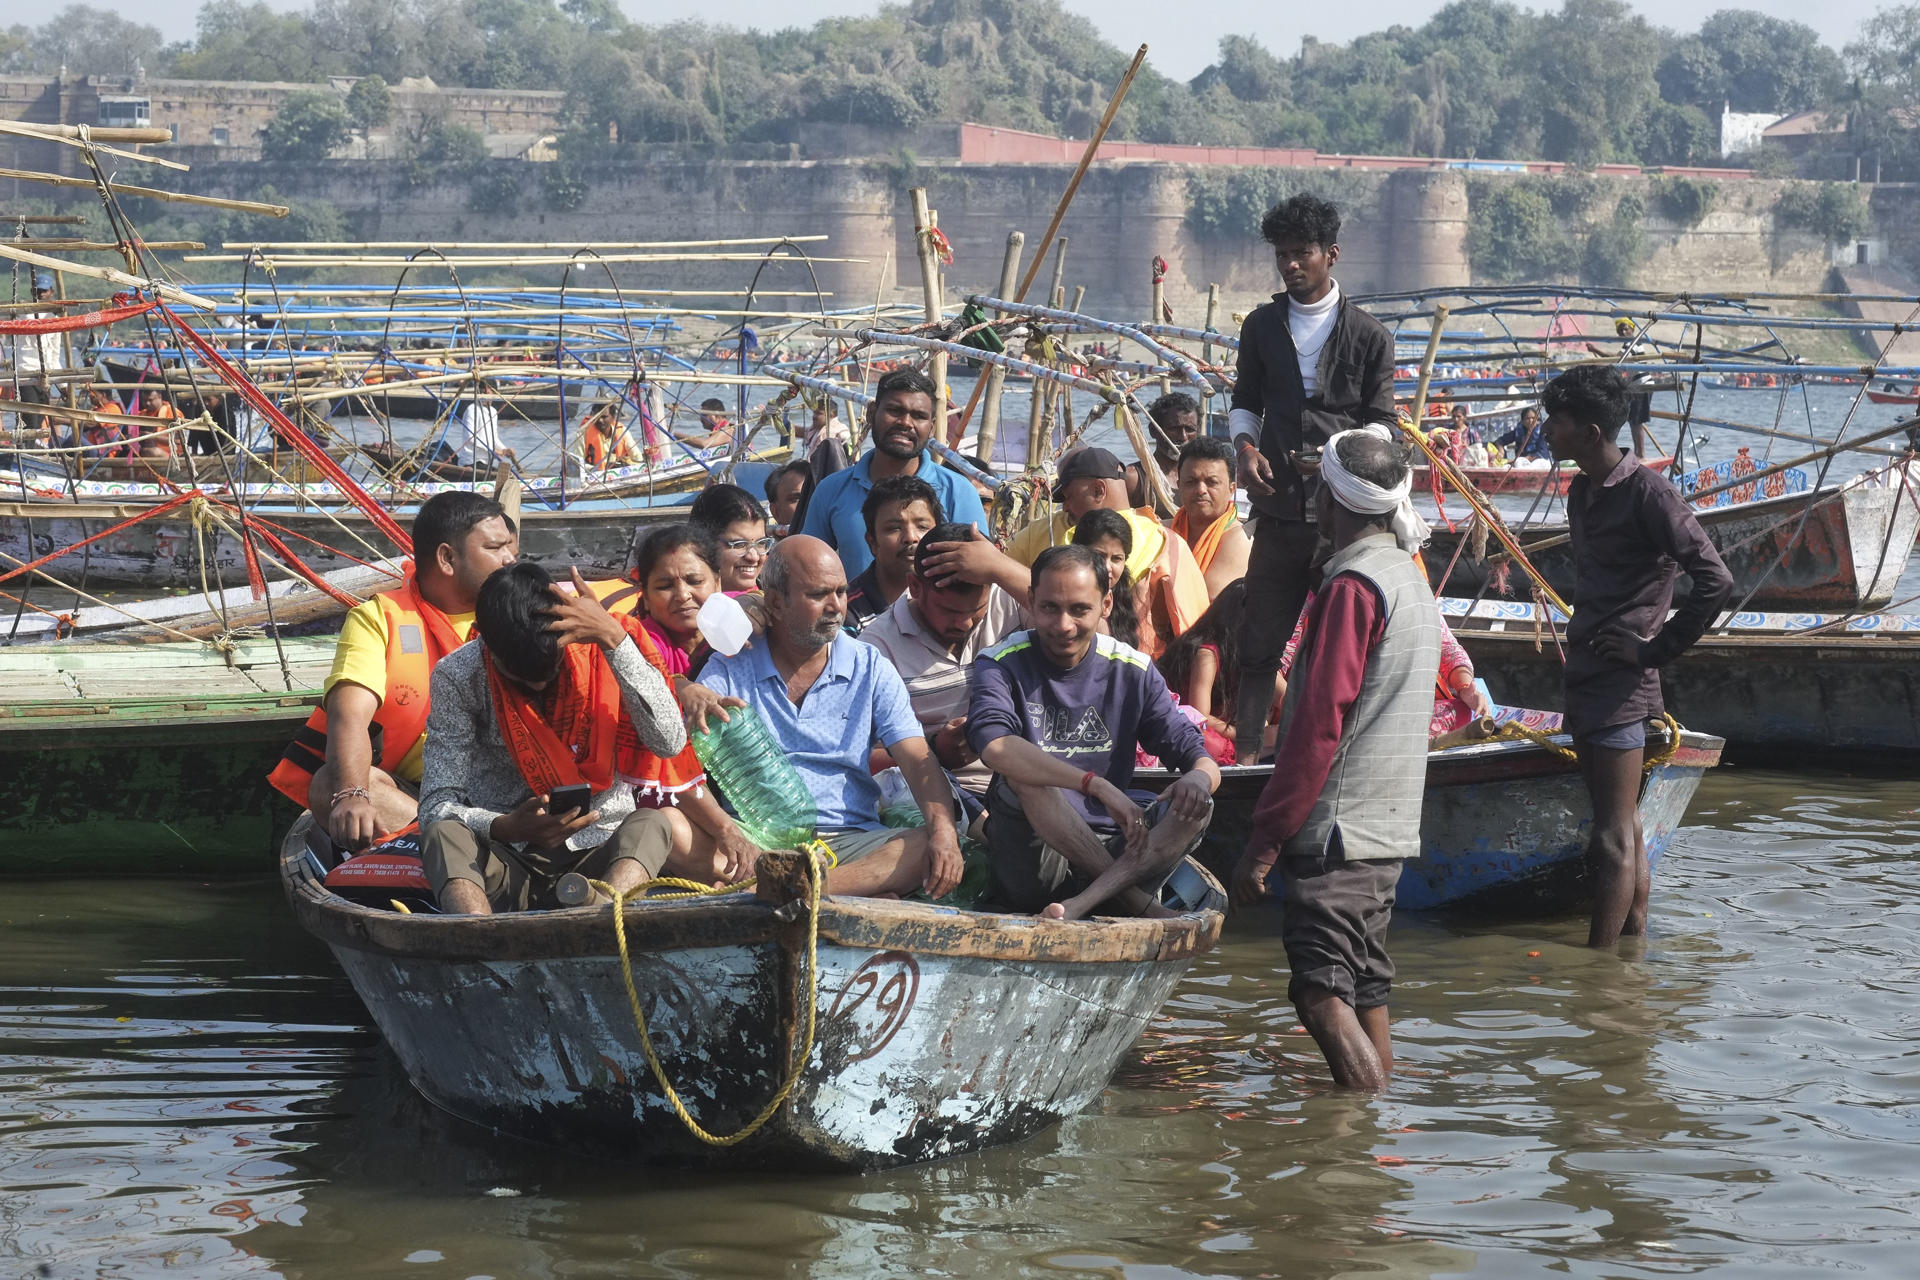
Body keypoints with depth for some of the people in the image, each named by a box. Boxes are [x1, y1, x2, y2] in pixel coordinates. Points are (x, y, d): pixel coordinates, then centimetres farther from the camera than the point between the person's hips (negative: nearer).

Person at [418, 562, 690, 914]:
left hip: (597, 856, 1)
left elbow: (670, 741, -16)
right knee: (444, 834, -30)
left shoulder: (597, 651, -2)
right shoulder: (458, 677, -5)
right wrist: (506, 828, -32)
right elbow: (436, 808, -11)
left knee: (653, 824, -29)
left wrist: (613, 638, -21)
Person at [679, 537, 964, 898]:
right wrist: (690, 696, -28)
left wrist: (943, 829, -18)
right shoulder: (731, 667, 9)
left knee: (930, 848, -29)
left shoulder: (870, 668, 11)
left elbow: (918, 761, 2)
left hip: (850, 839, 1)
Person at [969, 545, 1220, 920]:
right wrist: (1099, 787, -36)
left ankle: (1086, 902, -36)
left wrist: (1199, 777, -25)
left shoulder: (1132, 671, 8)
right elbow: (994, 746, -24)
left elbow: (1198, 757, 3)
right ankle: (1138, 902, -25)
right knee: (1023, 771, -30)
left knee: (1196, 808, -20)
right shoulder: (1002, 665, -3)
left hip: (1106, 852, 3)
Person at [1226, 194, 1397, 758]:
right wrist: (1245, 447, -2)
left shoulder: (1368, 335, 1)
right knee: (1260, 637, 4)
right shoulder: (1263, 325, 11)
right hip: (1279, 509, 3)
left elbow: (1381, 424, 2)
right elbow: (1245, 400, 19)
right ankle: (1247, 741, 11)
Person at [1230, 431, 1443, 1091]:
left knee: (1323, 995, -12)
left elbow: (1318, 725, -19)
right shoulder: (1410, 578, 16)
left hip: (1335, 832, -10)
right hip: (1388, 831, 10)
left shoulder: (1353, 585, -14)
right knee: (1365, 994, 12)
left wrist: (1265, 838, -16)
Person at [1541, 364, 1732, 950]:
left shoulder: (1647, 493, -14)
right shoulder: (1581, 493, 13)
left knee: (1614, 837, -7)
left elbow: (1716, 582, -18)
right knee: (1622, 828, 14)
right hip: (1586, 678, 9)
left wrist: (1655, 649, -15)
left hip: (1620, 683, -9)